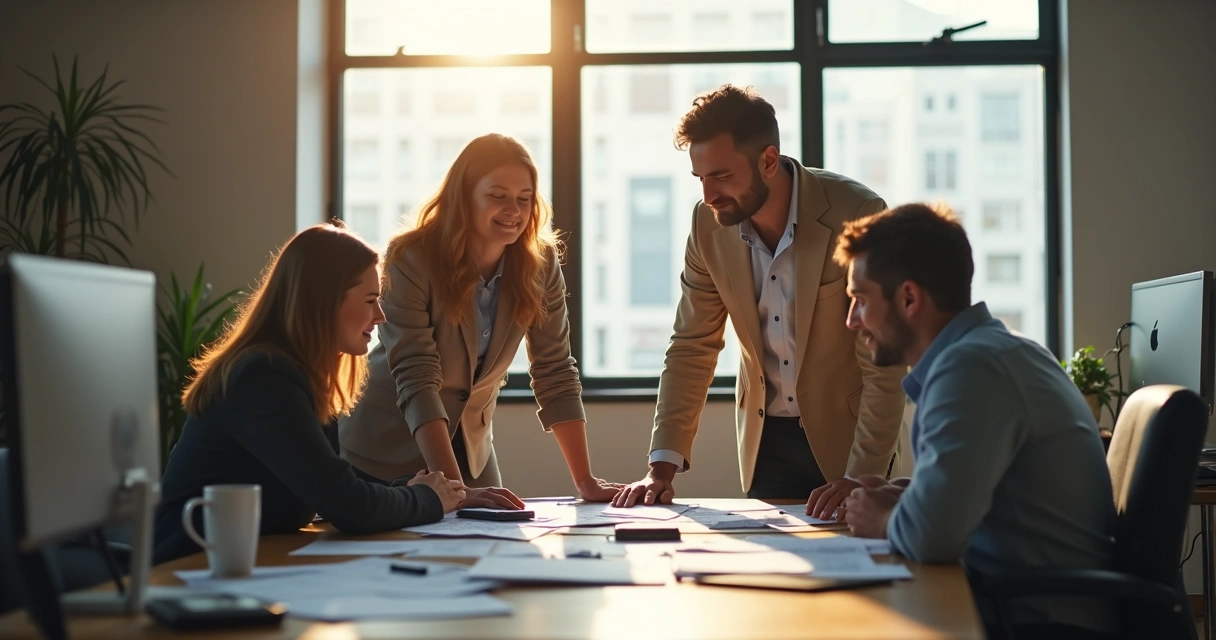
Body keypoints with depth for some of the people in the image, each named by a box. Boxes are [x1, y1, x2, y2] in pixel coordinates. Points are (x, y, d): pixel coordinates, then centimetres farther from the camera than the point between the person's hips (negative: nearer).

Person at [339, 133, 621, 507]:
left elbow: (555, 375, -8)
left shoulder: (540, 265, -11)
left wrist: (586, 482, -15)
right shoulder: (411, 260, -24)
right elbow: (416, 382, -30)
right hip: (384, 456, -4)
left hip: (471, 450, 4)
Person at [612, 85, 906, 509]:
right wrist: (663, 467, -10)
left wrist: (860, 478, -26)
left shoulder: (857, 215, -22)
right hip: (765, 439, 4)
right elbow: (692, 347, -2)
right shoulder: (709, 223, -8)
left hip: (844, 436, -3)